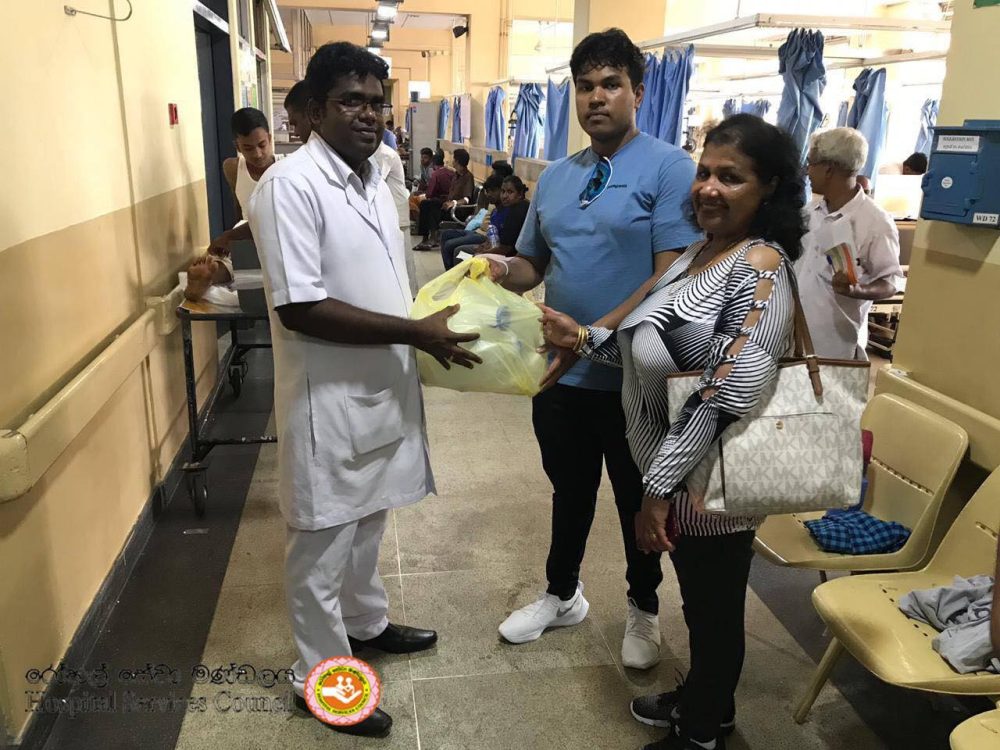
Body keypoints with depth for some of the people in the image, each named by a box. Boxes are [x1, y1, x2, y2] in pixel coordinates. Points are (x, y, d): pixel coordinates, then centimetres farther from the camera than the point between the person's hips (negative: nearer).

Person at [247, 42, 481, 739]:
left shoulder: (376, 177, 9)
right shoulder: (291, 185, -19)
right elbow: (300, 308, -25)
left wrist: (431, 329, 4)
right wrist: (415, 332, -23)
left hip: (381, 387, 8)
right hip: (330, 396, -8)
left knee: (368, 520, 24)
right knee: (325, 540, 8)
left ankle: (366, 623, 46)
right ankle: (321, 677, 26)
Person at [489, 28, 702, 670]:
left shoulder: (669, 169, -11)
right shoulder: (555, 177, 8)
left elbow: (672, 279, -19)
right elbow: (533, 263, 14)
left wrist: (591, 336, -27)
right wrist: (502, 270, -10)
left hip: (635, 376, -5)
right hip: (559, 374, 5)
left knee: (638, 500, 15)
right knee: (570, 492, 22)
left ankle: (644, 609, 39)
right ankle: (562, 596, 44)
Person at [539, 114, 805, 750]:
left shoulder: (760, 269, -21)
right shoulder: (700, 252, 7)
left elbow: (729, 397, -27)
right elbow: (658, 352, 11)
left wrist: (658, 487, -25)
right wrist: (583, 337, 2)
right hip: (679, 471, 8)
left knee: (716, 608, 13)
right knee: (699, 600, 25)